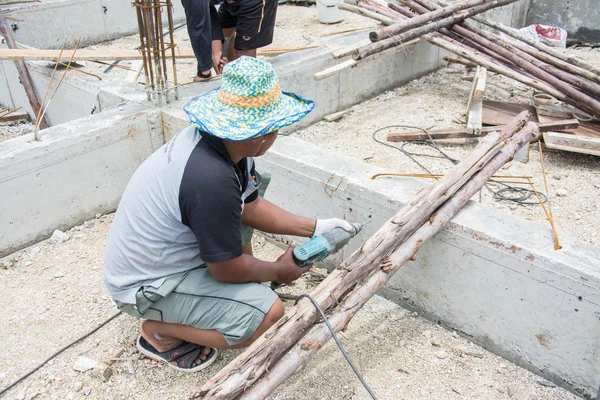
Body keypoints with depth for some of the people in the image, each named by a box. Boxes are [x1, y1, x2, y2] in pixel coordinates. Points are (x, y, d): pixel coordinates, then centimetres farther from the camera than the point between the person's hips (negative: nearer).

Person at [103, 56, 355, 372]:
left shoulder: (229, 144, -7)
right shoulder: (212, 179, -35)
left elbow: (250, 205, 8)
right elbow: (228, 269, -22)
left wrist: (313, 228, 6)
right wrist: (279, 270, -4)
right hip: (145, 286, -9)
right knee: (267, 312, -19)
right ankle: (159, 331, 0)